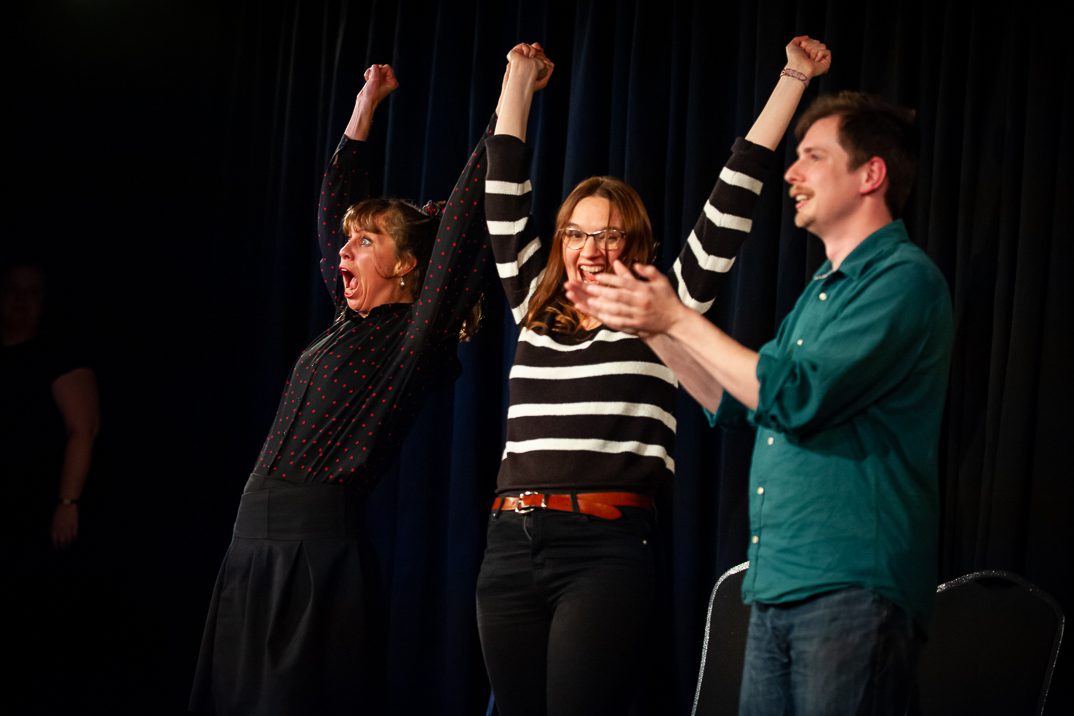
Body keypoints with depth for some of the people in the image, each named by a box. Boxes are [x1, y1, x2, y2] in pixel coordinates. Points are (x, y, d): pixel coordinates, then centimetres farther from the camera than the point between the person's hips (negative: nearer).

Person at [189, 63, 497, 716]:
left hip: (318, 548, -8)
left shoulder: (414, 336, -4)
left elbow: (465, 211, -9)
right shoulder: (351, 322, 17)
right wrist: (367, 103, 30)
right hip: (256, 542, 8)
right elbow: (333, 204, 26)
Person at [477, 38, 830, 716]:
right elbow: (505, 194, 20)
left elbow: (732, 201, 5)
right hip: (512, 543, 4)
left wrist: (793, 79, 5)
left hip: (608, 549, -4)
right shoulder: (536, 310, 16)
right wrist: (519, 78, 22)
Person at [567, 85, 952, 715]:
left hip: (851, 588, -9)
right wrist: (649, 325, 16)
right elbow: (741, 402, 24)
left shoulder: (904, 279, -10)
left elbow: (794, 398, -20)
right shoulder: (825, 287, 21)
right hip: (777, 587, 9)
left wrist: (680, 319, -12)